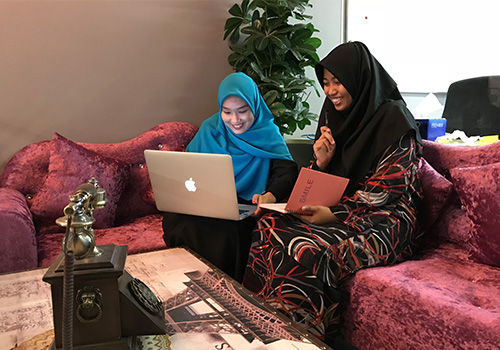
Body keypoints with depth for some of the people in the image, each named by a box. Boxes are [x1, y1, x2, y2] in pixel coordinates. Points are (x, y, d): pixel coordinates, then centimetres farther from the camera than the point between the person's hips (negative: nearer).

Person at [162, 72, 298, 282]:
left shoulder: (268, 133, 2)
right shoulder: (209, 129, 10)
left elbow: (288, 172, -12)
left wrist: (270, 195, -35)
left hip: (248, 207, -2)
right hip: (206, 205, 3)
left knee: (226, 230, -36)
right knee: (175, 219, -29)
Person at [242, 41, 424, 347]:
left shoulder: (394, 121, -12)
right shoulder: (335, 115, 10)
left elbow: (385, 190, -14)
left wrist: (335, 215, -23)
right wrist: (321, 163, -9)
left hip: (385, 222, -7)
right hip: (335, 209, 7)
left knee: (307, 251, -33)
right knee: (269, 225, -18)